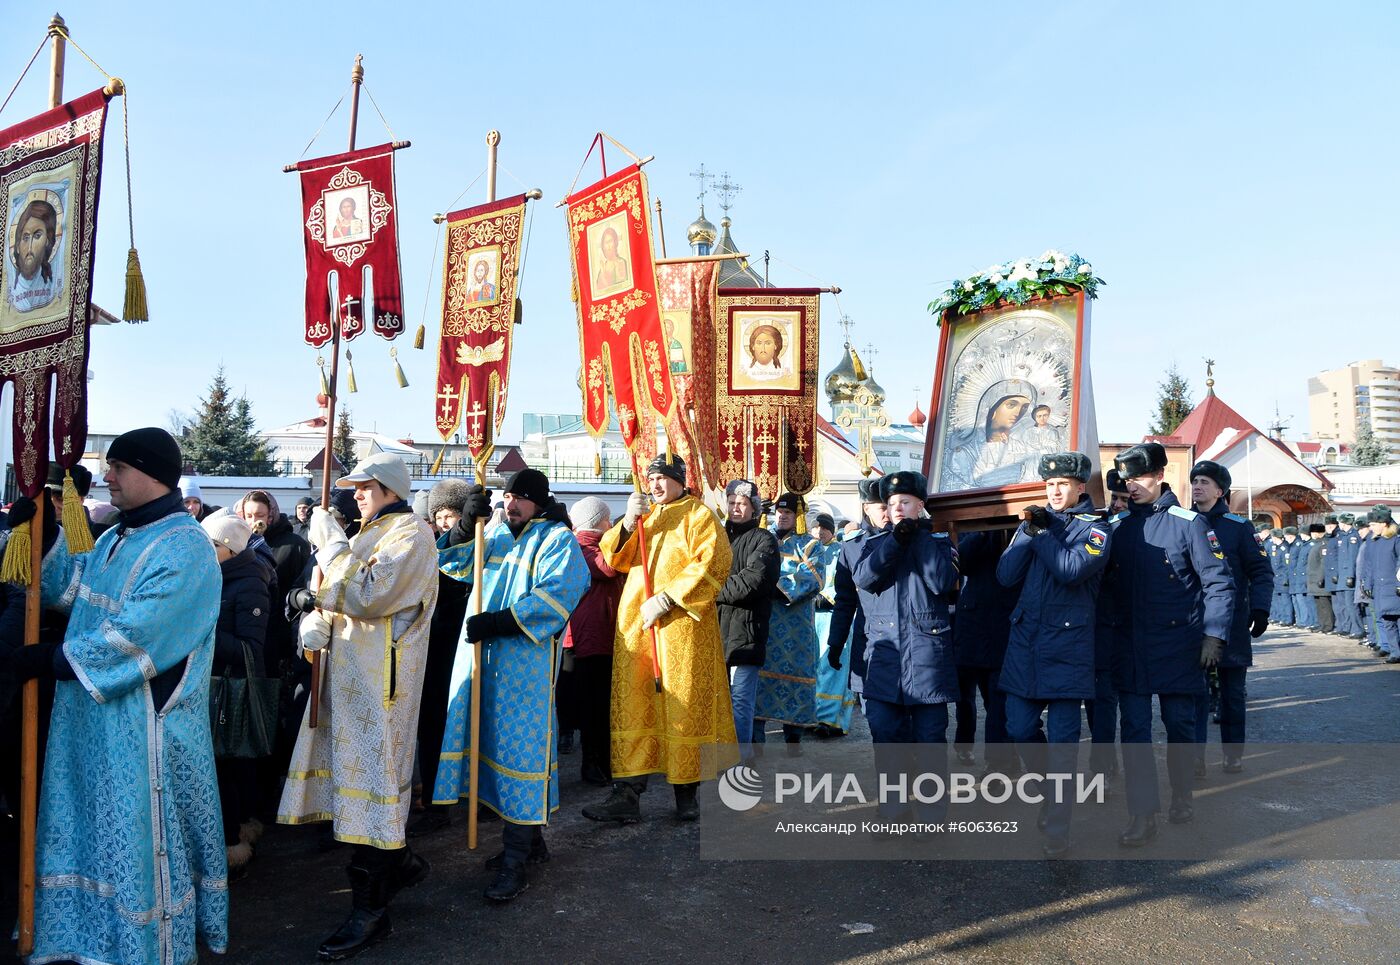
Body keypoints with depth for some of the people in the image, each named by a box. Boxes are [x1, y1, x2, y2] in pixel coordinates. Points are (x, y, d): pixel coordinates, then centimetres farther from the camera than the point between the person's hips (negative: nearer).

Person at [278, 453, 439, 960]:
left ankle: (371, 910, 3)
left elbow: (367, 596, -23)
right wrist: (316, 621, -4)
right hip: (348, 671, 9)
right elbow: (333, 598, 18)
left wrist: (332, 542, -16)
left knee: (370, 775, -5)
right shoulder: (368, 534, 17)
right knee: (357, 769, 14)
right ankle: (400, 861, 32)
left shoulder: (410, 534, -11)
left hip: (379, 677, -9)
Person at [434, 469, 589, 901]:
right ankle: (531, 839, 25)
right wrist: (465, 525, -5)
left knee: (519, 748, -5)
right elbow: (456, 565, 11)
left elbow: (554, 597, -17)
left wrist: (498, 621, -22)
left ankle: (515, 860, 1)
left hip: (526, 662, -6)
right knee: (498, 745, 11)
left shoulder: (557, 540, -4)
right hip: (483, 657, 7)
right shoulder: (494, 534, 16)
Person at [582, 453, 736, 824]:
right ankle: (627, 795, 0)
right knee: (633, 706, 0)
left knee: (683, 704, 0)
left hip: (681, 626, -5)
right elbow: (614, 558, 10)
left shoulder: (698, 515, 3)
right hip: (635, 625, 5)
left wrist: (665, 599, -17)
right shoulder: (644, 517, 20)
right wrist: (627, 523, -9)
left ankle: (687, 792, 11)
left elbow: (711, 564, -11)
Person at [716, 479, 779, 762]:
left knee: (740, 698, -5)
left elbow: (753, 580, -14)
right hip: (717, 626, 6)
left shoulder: (763, 540, 1)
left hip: (746, 629, -6)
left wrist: (714, 591, -9)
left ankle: (739, 758, 0)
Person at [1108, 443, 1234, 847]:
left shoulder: (1188, 523, -7)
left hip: (1178, 645, -3)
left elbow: (1219, 582, -6)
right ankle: (1143, 815, 2)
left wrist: (1214, 635, -12)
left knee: (1180, 726, 11)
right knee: (1135, 730, -2)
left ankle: (1181, 797, 32)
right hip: (1131, 647, 3)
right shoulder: (1121, 527, 6)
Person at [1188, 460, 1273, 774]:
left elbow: (1261, 571, -1)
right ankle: (1194, 754, 7)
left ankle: (1233, 754, 19)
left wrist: (1260, 610, -11)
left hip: (1231, 624, -2)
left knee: (1232, 690, 7)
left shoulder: (1239, 527, -1)